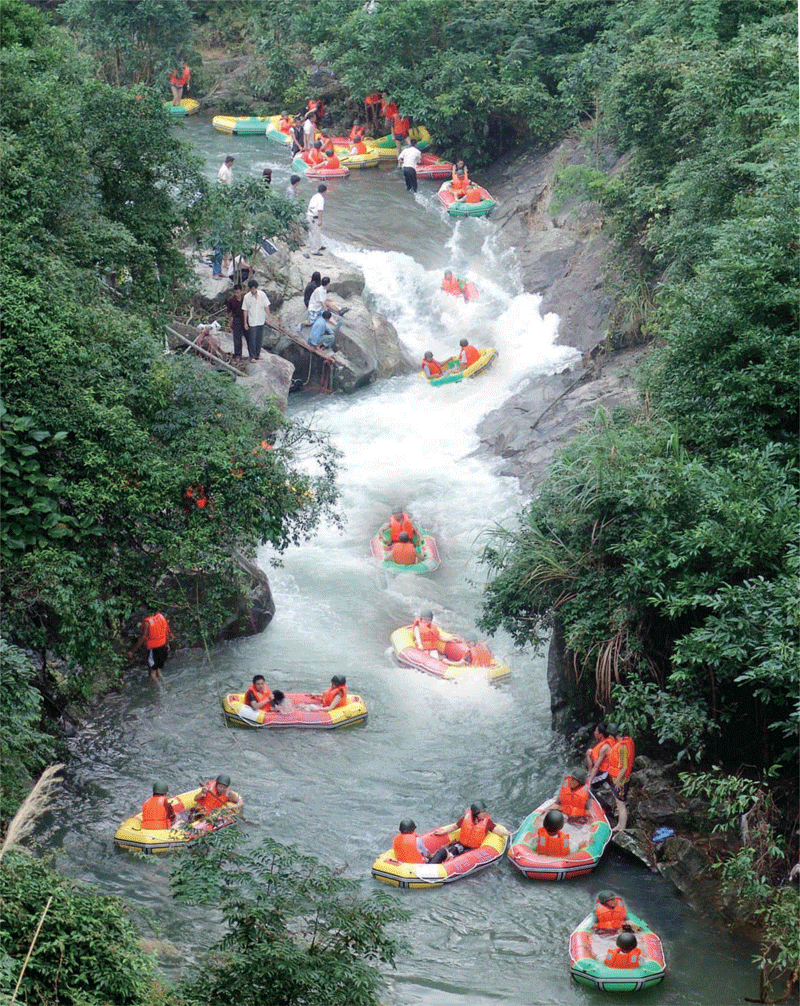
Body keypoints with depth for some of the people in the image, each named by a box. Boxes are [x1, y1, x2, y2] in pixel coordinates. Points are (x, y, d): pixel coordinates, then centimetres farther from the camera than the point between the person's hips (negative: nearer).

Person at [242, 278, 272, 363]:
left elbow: (266, 306, 4)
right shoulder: (247, 297, -9)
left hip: (261, 321, 3)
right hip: (252, 322, -3)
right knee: (252, 339, -1)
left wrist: (269, 317, -1)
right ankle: (252, 356, 8)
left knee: (260, 339, 12)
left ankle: (258, 354, 27)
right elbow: (245, 310, -4)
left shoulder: (262, 294, -4)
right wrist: (245, 323, -5)